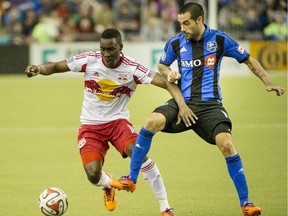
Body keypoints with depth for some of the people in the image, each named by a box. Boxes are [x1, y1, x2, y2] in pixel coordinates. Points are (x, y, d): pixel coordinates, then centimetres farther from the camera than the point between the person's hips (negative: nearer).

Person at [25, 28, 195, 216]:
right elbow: (56, 66, -4)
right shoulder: (89, 60, -12)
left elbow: (167, 83, -19)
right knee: (93, 175, -17)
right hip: (90, 125, 1)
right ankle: (108, 185, 27)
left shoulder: (132, 69, -16)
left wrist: (182, 105, -35)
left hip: (118, 121, -1)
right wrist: (38, 69, -25)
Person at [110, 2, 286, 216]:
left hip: (210, 104, -2)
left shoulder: (219, 40, -2)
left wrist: (268, 83, -1)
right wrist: (169, 72, 0)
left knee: (226, 143, -23)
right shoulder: (175, 43, 4)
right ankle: (131, 180, -14)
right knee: (153, 121, -26)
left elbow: (249, 60, 8)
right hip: (182, 102, 2)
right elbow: (162, 64, 23)